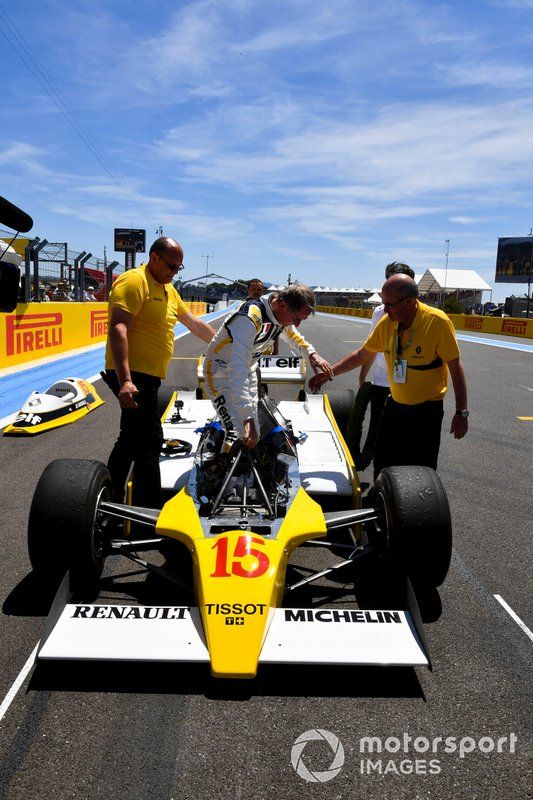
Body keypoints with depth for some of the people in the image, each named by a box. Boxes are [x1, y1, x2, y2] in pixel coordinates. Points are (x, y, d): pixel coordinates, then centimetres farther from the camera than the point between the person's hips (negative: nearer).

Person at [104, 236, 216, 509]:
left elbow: (193, 323, 30)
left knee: (131, 440, 16)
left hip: (147, 376, 10)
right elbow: (117, 328, -23)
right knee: (149, 441, -11)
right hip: (132, 376, -10)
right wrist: (125, 381, -32)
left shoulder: (167, 289, 19)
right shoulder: (134, 281, -11)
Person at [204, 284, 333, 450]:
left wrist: (312, 354, 1)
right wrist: (248, 418, -47)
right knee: (239, 438, -21)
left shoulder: (282, 313, -8)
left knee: (253, 437, 7)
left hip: (248, 370, 8)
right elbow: (237, 368, -42)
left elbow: (292, 334, 18)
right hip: (222, 370, -8)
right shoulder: (250, 317, -35)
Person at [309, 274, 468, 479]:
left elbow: (455, 368, -14)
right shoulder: (387, 323, -3)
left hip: (427, 411, -5)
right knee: (382, 467, 12)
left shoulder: (436, 321, -19)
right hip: (395, 406, 5)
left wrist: (461, 412, -13)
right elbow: (362, 354, 10)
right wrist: (328, 373, 6)